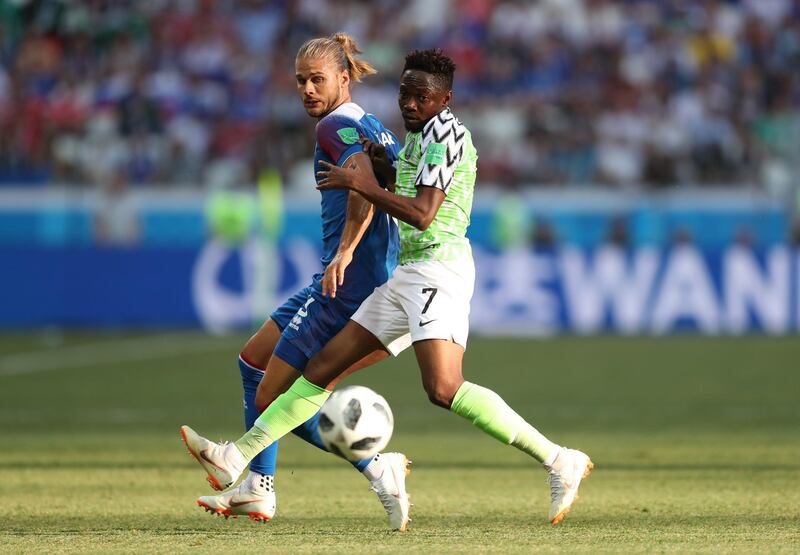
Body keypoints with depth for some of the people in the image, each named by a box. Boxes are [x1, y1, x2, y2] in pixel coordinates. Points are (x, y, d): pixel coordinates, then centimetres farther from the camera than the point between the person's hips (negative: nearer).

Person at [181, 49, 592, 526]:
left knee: (444, 388, -26)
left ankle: (559, 461, -25)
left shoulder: (446, 131, -10)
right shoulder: (420, 135, 19)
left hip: (439, 267, -10)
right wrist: (387, 169, 13)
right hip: (409, 273, 10)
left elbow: (423, 215, -18)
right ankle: (240, 456, 16)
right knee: (325, 366, 11)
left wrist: (361, 183, -13)